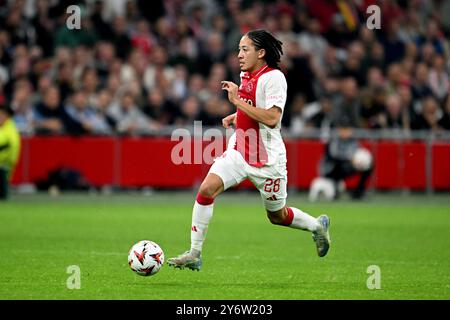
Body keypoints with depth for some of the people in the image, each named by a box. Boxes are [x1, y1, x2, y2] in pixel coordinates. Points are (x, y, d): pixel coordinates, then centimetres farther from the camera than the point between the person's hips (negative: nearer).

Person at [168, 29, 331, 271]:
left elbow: (272, 118, -27)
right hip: (239, 150, 6)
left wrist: (238, 101, -25)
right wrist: (237, 117, 9)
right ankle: (194, 255, -13)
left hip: (267, 158, -6)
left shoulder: (274, 77, -16)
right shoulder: (246, 76, 9)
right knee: (207, 189, -17)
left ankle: (318, 226, 42)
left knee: (277, 216, 10)